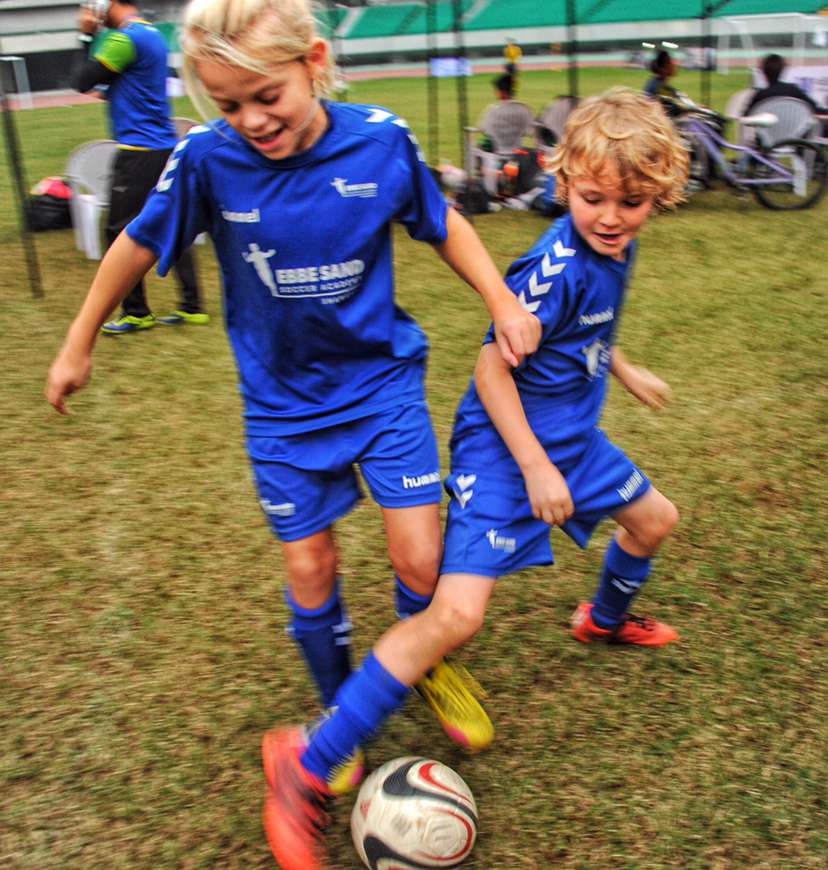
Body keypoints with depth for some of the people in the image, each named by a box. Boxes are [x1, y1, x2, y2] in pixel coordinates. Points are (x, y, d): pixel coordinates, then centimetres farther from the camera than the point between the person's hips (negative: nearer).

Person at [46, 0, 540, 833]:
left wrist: (503, 303, -3)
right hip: (282, 404, 0)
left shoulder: (379, 139, -15)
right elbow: (138, 245, -2)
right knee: (310, 571, 7)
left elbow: (443, 222, 3)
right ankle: (339, 716, 35)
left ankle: (430, 666, 33)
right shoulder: (206, 157, -17)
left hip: (382, 380, 0)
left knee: (421, 558, -3)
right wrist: (77, 346, 6)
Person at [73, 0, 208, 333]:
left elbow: (83, 82, -8)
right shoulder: (153, 34, 14)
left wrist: (87, 36, 2)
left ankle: (136, 313, 5)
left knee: (120, 230, -1)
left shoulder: (125, 38, -15)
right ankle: (191, 306, 13)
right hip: (164, 146, 9)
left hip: (139, 150, -9)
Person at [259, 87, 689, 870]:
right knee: (456, 612, -19)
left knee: (653, 518, 26)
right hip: (504, 446, -9)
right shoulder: (556, 266, -25)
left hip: (568, 436, 9)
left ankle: (606, 620, 59)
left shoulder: (613, 250, 3)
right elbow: (492, 367, -23)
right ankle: (306, 764, -12)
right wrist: (535, 468, -23)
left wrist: (626, 372, 33)